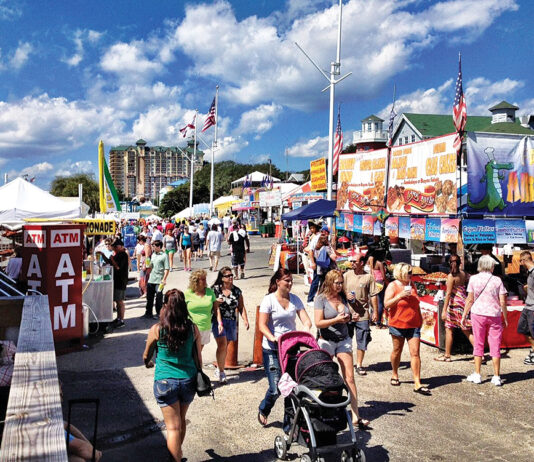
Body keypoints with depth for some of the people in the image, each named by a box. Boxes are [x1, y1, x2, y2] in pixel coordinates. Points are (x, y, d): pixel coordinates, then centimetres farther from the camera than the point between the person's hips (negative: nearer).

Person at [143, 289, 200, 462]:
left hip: (165, 381, -3)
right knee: (181, 420, 24)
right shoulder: (193, 328, -6)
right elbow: (198, 358, 3)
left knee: (173, 427, 4)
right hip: (188, 381, 4)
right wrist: (198, 378, 19)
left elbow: (146, 355, 7)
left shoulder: (157, 329, -10)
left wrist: (147, 362, 30)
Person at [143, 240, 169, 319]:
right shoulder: (153, 254, 12)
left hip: (159, 281, -7)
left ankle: (159, 313, 15)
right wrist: (147, 265, 1)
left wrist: (164, 279, -19)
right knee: (149, 298, 13)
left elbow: (167, 269, -13)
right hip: (151, 279, 7)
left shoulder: (164, 256, -9)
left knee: (159, 298, 2)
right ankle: (148, 313, 23)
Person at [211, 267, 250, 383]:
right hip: (218, 320, -3)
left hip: (231, 321, 3)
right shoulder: (215, 289, -1)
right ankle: (221, 371, -1)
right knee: (222, 345, -14)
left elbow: (241, 307, 6)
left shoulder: (237, 291, 7)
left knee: (225, 346, 11)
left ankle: (219, 369, 29)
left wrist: (245, 319, -5)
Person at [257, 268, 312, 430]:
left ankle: (289, 425, 18)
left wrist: (305, 330, -20)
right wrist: (273, 338, -28)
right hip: (272, 350, -4)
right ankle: (263, 410, 27)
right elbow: (262, 325, -11)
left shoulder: (295, 299, 7)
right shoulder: (269, 300, -6)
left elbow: (306, 321, 2)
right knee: (276, 388, -6)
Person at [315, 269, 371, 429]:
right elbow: (318, 323, -14)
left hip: (344, 340, 4)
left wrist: (353, 316, -3)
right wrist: (337, 320, -23)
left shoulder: (342, 297, 6)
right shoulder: (321, 299, -9)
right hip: (327, 341, -4)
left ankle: (355, 416, 1)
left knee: (349, 377, -1)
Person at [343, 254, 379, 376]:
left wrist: (375, 312, -2)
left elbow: (373, 296, 0)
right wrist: (346, 295, -10)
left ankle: (359, 365, 15)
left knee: (362, 341, 3)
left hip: (363, 314, -2)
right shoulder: (347, 275, 5)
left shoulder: (369, 277, -1)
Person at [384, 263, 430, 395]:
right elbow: (386, 304, -14)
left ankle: (417, 384, -4)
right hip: (398, 324, -4)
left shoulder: (411, 285, 11)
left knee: (415, 353, -4)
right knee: (397, 351, 11)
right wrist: (400, 295, -22)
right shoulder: (393, 286, -6)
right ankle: (394, 375, 33)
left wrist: (420, 318, 20)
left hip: (413, 325, 4)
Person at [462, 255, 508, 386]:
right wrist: (505, 318, 9)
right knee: (495, 346, 7)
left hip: (478, 314, 0)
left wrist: (464, 316, 7)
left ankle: (477, 375, 13)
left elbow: (470, 300, -2)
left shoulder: (473, 279, -3)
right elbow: (502, 302, -2)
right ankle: (496, 377, 9)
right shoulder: (497, 280, -2)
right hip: (494, 315, 0)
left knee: (478, 344, 9)